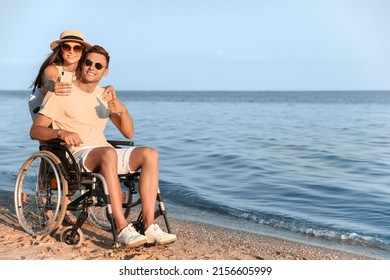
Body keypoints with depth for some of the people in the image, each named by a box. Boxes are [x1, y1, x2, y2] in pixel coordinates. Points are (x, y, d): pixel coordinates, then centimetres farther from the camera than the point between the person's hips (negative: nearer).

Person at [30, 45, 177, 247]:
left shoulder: (104, 96, 18)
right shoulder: (61, 93, 2)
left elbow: (128, 133, 14)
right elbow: (35, 131, -4)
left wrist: (122, 110, -7)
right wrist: (61, 132, -25)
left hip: (105, 155, 6)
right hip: (76, 156, -6)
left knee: (149, 154, -19)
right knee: (108, 153, -39)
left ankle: (149, 227, -27)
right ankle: (122, 228, -40)